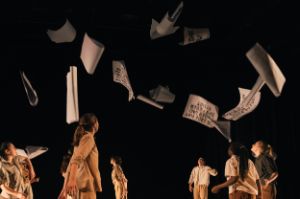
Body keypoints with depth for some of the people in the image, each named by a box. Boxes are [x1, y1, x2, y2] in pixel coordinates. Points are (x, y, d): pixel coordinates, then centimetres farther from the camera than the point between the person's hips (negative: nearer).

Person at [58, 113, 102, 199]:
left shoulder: (81, 140, 24)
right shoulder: (88, 137, -2)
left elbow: (70, 166, 23)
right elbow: (77, 158, -20)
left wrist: (64, 189, 23)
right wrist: (72, 178, -34)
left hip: (79, 187, 9)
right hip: (86, 185, -9)